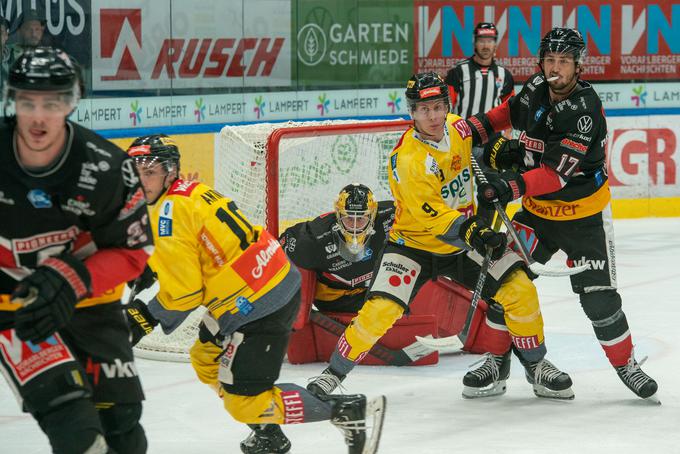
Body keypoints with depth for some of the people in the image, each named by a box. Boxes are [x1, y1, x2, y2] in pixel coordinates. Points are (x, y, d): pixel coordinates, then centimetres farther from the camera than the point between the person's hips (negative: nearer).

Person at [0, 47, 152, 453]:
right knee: (64, 403, -21)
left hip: (85, 297, 2)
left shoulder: (108, 169, -19)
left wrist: (73, 280, -24)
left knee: (120, 415, 10)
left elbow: (134, 251, -10)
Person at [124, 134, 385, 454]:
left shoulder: (172, 211, -17)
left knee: (243, 398, -5)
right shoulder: (191, 192, 13)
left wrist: (145, 318, -4)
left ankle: (347, 411, -1)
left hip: (258, 305, -11)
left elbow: (183, 292, -17)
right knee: (206, 360, 23)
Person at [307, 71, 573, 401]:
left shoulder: (457, 128, -9)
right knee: (381, 309, -20)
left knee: (519, 288, -7)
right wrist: (473, 233, -42)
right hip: (414, 243, -5)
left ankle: (535, 365, 12)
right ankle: (334, 373, -2)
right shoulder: (408, 161, -27)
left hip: (463, 241, 5)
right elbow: (434, 217, -30)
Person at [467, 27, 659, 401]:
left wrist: (512, 187, -42)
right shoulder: (536, 88, -6)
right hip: (537, 211, 5)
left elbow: (558, 172, -31)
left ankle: (625, 363, 17)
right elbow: (511, 111, 19)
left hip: (584, 217, -5)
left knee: (598, 296, -3)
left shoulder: (585, 110, -25)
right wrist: (477, 128, 2)